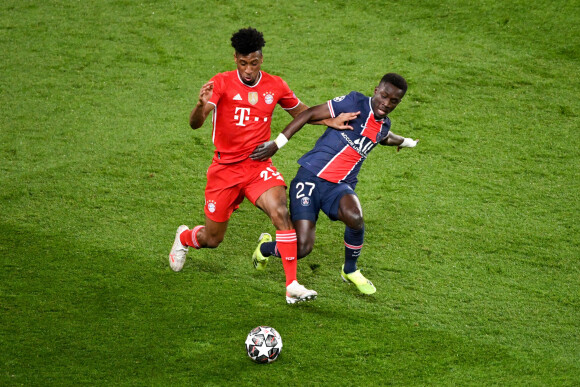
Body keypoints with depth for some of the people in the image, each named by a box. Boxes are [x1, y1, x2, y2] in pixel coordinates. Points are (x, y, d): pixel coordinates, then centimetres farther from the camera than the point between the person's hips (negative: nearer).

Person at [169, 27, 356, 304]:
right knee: (212, 239, 10)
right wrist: (202, 105, -46)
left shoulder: (275, 86, -1)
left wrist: (330, 122, 2)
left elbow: (300, 112, 18)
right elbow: (195, 124, -23)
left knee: (281, 212, -27)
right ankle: (184, 237, 48)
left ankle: (292, 286, -25)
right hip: (225, 168, -1)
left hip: (259, 167, 1)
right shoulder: (221, 83, -11)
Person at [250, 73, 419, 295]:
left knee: (354, 217, -32)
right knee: (301, 249, -15)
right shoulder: (355, 103, -10)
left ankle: (350, 270, -2)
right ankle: (265, 247, 22)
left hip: (339, 186, 5)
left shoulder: (384, 126, 11)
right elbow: (310, 114, -9)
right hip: (310, 177, -4)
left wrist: (404, 142, 57)